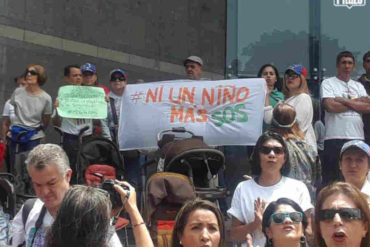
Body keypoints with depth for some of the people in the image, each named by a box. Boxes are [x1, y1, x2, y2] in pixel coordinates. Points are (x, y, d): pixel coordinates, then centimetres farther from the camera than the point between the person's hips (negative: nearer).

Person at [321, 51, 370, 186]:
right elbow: (330, 106, -12)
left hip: (357, 137, 4)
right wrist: (356, 103, -1)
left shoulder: (358, 86, 19)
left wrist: (344, 100, -6)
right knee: (332, 177, -1)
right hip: (335, 137, -4)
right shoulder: (328, 83, 5)